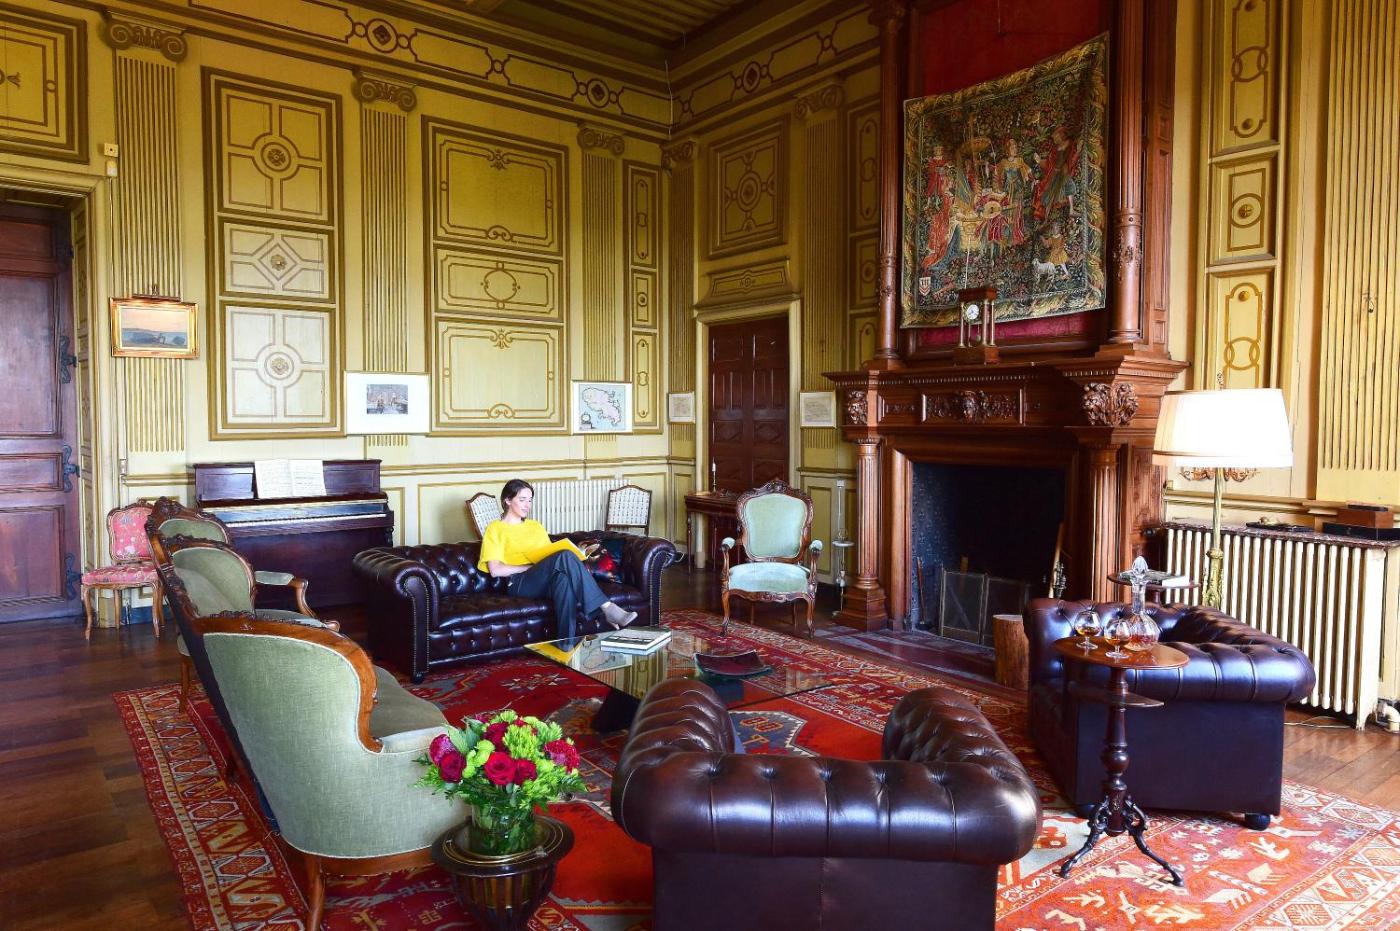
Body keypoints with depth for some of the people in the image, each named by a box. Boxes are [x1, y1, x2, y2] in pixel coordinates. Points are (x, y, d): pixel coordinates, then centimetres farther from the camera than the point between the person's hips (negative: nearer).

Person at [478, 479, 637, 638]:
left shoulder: (536, 526, 27)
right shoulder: (495, 528, 9)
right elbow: (495, 570, -3)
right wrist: (533, 565, -9)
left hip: (545, 581, 4)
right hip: (520, 583, -4)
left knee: (563, 577, -37)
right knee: (565, 556, -32)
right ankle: (607, 608, -36)